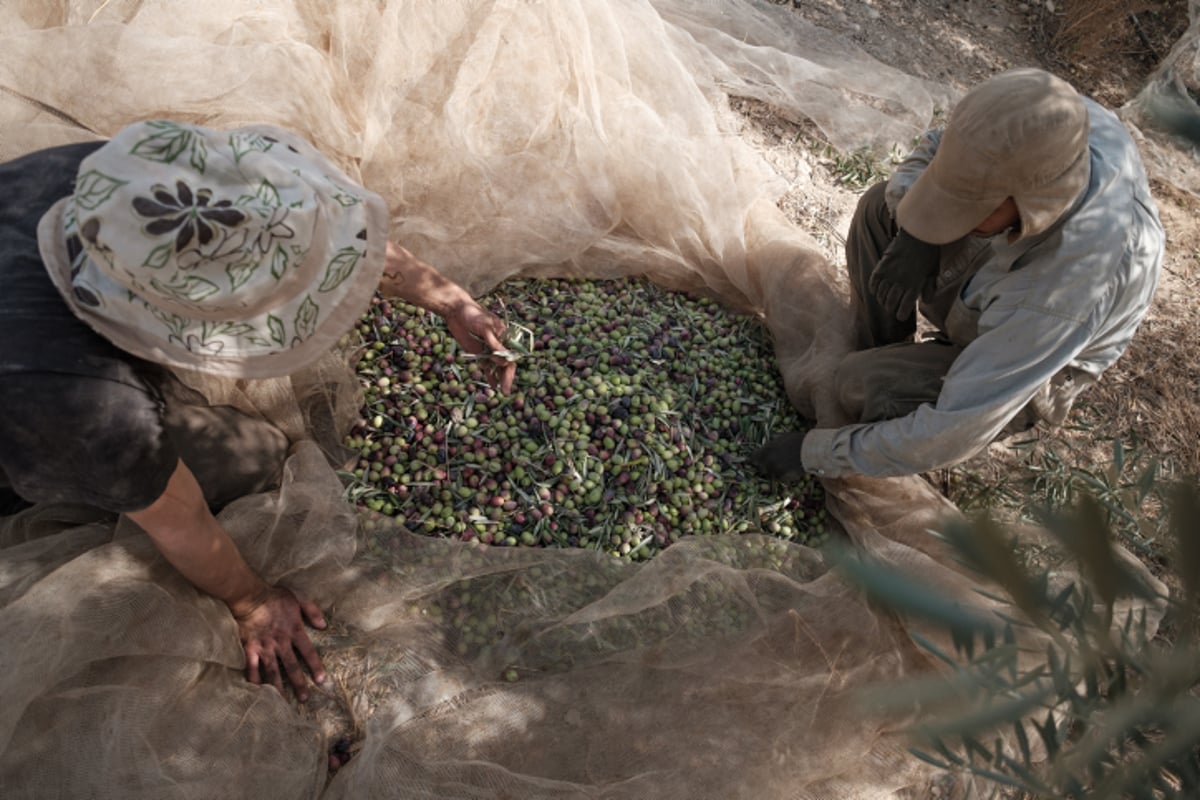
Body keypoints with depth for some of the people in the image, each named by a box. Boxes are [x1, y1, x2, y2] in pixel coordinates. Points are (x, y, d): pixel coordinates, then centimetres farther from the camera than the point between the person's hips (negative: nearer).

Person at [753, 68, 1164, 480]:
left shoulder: (1063, 288, -43)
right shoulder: (1056, 120, -27)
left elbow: (950, 433, -38)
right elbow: (936, 147, -6)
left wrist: (817, 453, -30)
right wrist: (916, 234, -26)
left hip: (1019, 374, -6)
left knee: (864, 385, -28)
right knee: (881, 206, -6)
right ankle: (878, 351, 8)